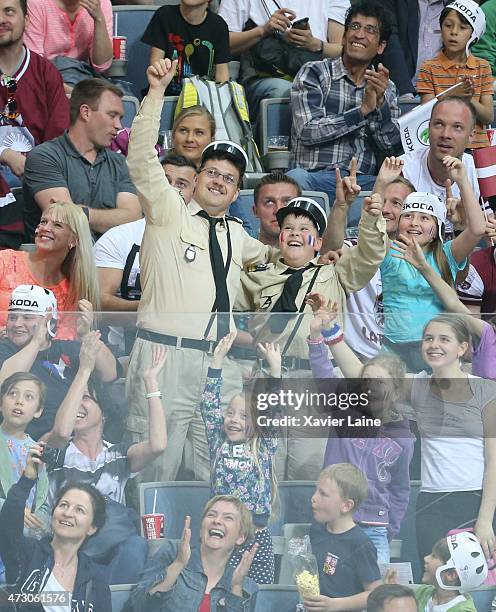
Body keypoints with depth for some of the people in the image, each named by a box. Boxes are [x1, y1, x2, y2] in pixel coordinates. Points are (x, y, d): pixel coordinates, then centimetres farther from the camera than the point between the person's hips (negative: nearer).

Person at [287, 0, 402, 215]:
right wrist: (363, 110, -7)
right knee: (297, 178, -38)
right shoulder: (314, 73, 8)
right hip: (316, 176, -3)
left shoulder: (386, 87, 19)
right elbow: (308, 132, -6)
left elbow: (390, 146, 6)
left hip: (364, 181, 3)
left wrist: (380, 102, -9)